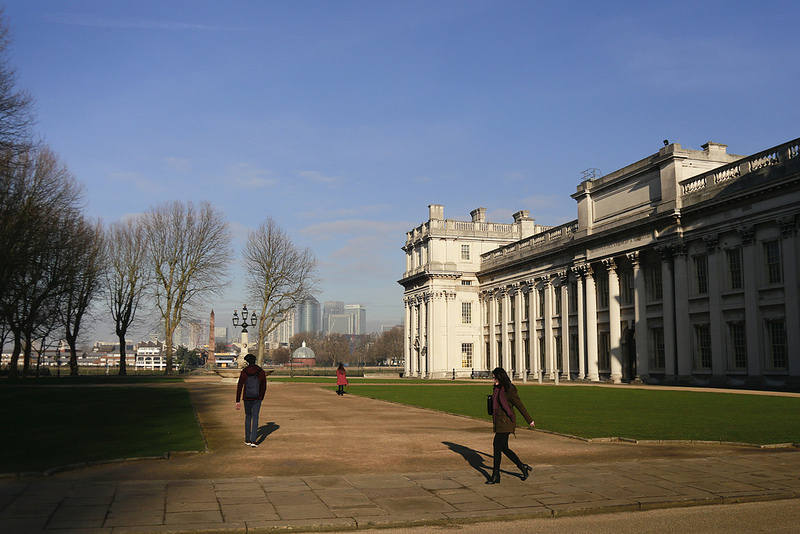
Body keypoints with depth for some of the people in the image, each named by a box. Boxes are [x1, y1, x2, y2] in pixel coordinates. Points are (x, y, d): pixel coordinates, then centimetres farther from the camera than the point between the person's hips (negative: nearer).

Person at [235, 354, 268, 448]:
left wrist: (237, 401, -2)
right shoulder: (261, 372, -2)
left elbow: (239, 387, -6)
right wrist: (261, 398, 18)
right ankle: (253, 441, -8)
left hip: (247, 398, 0)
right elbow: (264, 387, 4)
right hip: (257, 398, 0)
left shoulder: (244, 372, -6)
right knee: (255, 418, 2)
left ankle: (247, 440, 21)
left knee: (248, 417, 16)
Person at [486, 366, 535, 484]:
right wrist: (494, 422, 24)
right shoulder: (497, 389, 11)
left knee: (497, 447, -6)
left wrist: (529, 420, -3)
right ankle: (523, 467, 24)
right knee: (504, 448, 11)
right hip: (499, 422, 9)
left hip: (506, 422, -9)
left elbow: (520, 405, -10)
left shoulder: (509, 389, -15)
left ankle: (496, 476, 3)